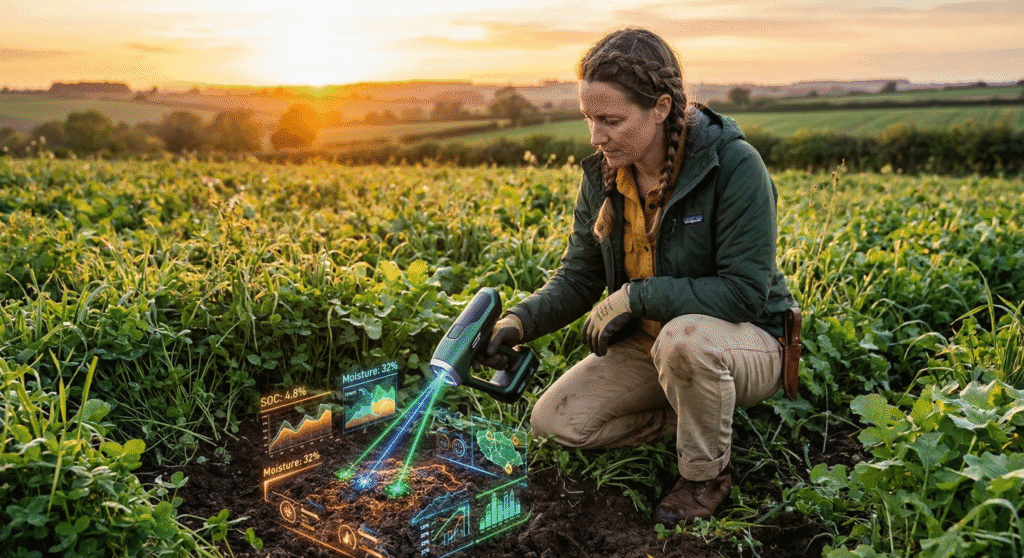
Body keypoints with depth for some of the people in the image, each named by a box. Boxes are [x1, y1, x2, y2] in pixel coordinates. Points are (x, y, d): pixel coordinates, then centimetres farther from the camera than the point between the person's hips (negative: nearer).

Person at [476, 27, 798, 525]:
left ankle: (707, 474, -10)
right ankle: (697, 414, 9)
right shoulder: (602, 176, -6)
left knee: (683, 339, -41)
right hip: (650, 341, 6)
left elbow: (745, 293, -26)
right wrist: (519, 321, -20)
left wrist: (634, 296, -27)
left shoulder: (736, 167, -24)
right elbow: (578, 278, -1)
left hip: (743, 341, -5)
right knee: (553, 421, -8)